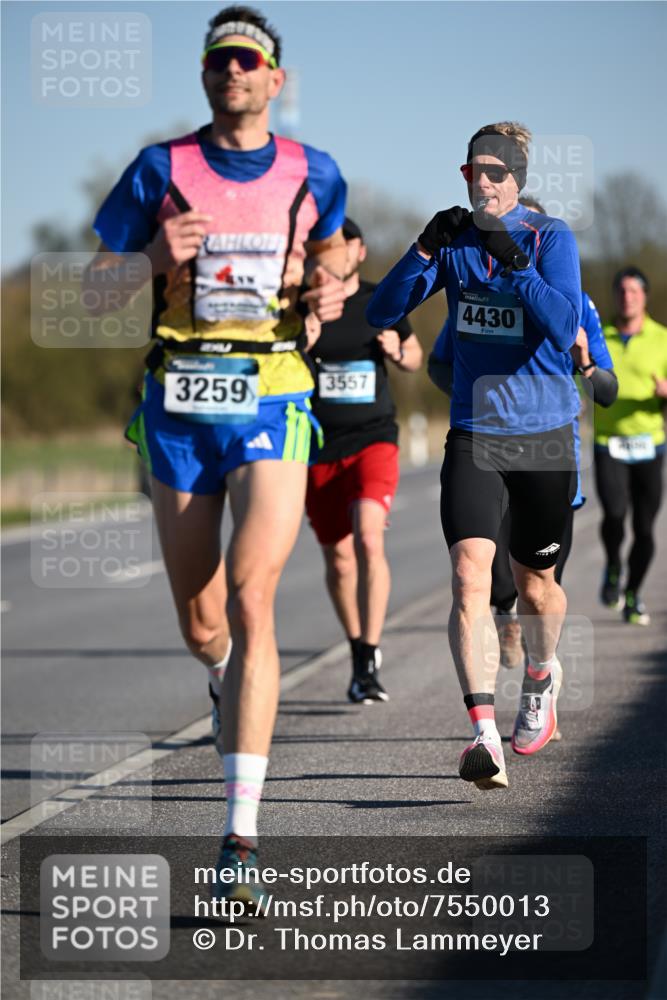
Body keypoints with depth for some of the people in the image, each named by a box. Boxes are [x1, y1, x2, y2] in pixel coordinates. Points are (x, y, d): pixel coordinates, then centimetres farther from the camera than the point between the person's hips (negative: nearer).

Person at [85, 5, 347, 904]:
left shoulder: (313, 174, 3)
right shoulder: (161, 171, 2)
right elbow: (96, 284, 5)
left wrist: (329, 293, -1)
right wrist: (156, 259, -15)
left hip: (271, 405, -1)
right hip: (178, 405, 2)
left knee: (250, 604, -17)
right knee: (199, 624, 9)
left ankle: (243, 831, -20)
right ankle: (228, 688, 49)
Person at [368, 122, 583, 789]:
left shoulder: (550, 238, -6)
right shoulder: (453, 238, 3)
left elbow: (564, 329, -19)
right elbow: (381, 312, -4)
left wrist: (512, 261, -29)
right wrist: (425, 249, -19)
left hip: (544, 436, -1)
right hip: (473, 434, 1)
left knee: (535, 585, 14)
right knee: (470, 577, -18)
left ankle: (541, 677, 47)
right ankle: (485, 735, -25)